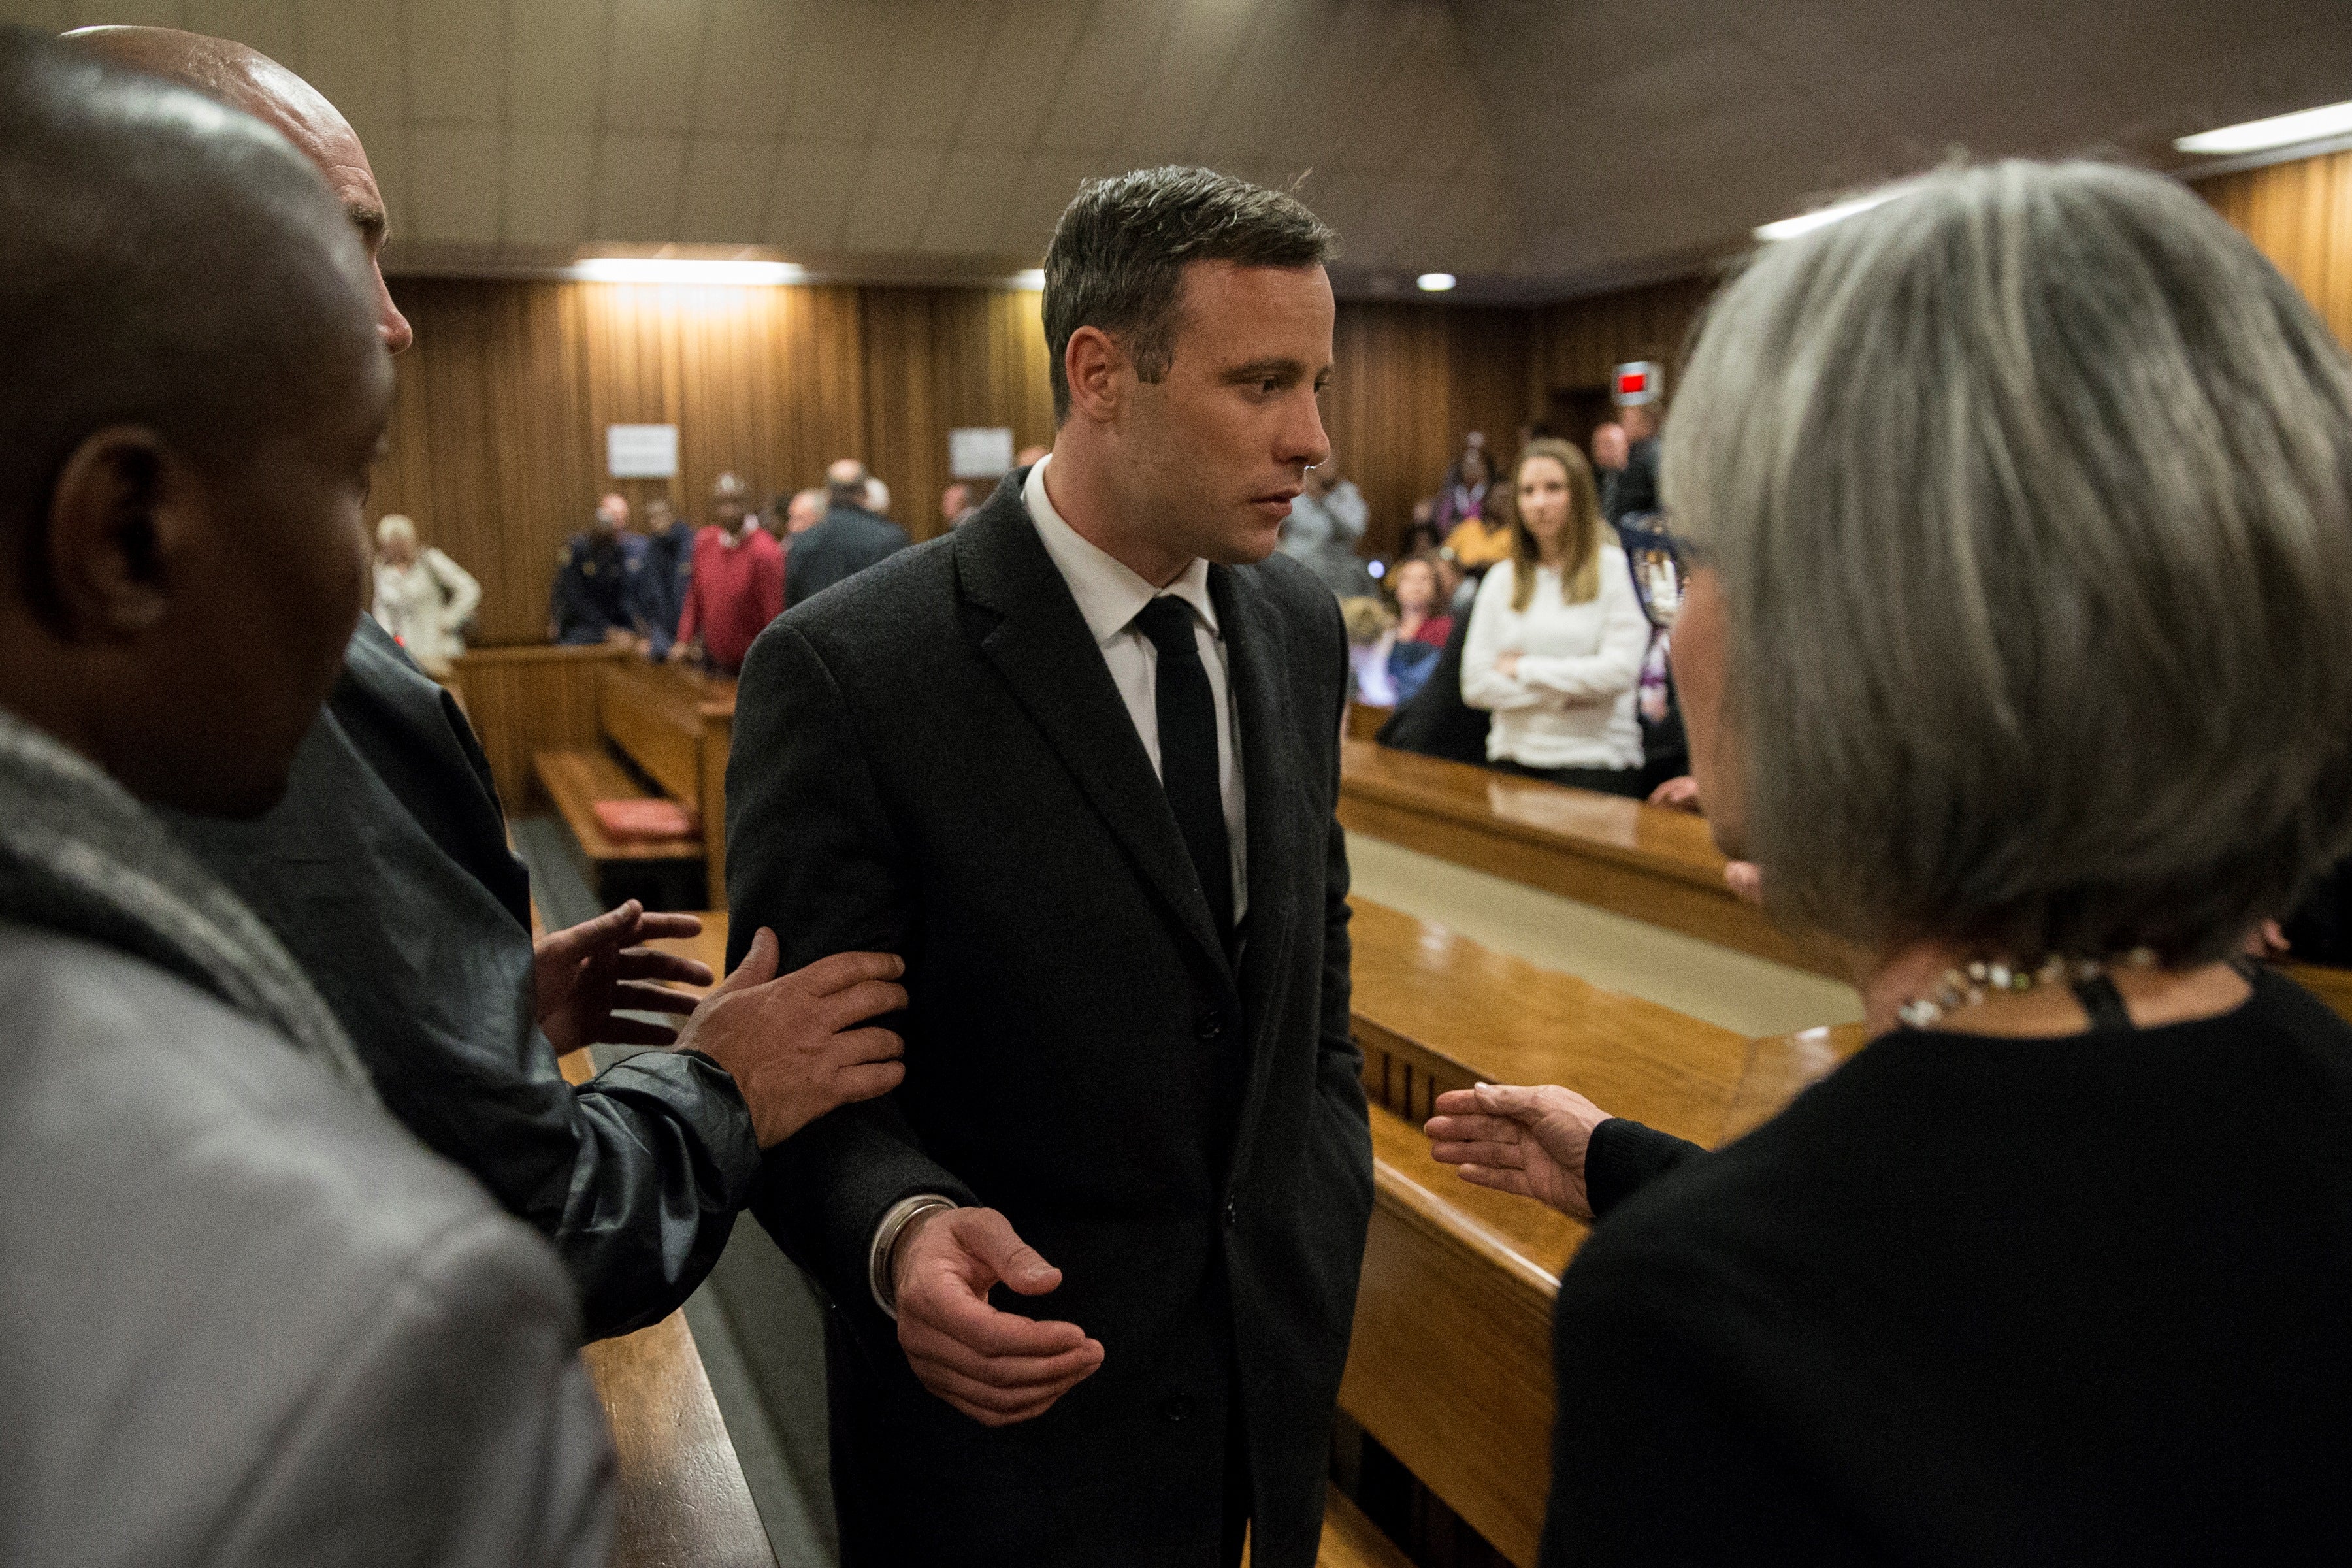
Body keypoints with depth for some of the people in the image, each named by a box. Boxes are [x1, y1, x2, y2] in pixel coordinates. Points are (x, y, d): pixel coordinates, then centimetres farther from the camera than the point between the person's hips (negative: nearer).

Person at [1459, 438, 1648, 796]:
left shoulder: (1616, 568, 1)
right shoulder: (1501, 579, 11)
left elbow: (1620, 671, -10)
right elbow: (1475, 684, 2)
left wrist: (1523, 669, -3)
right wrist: (1566, 694, -8)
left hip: (1594, 763, -3)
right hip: (1512, 759, 3)